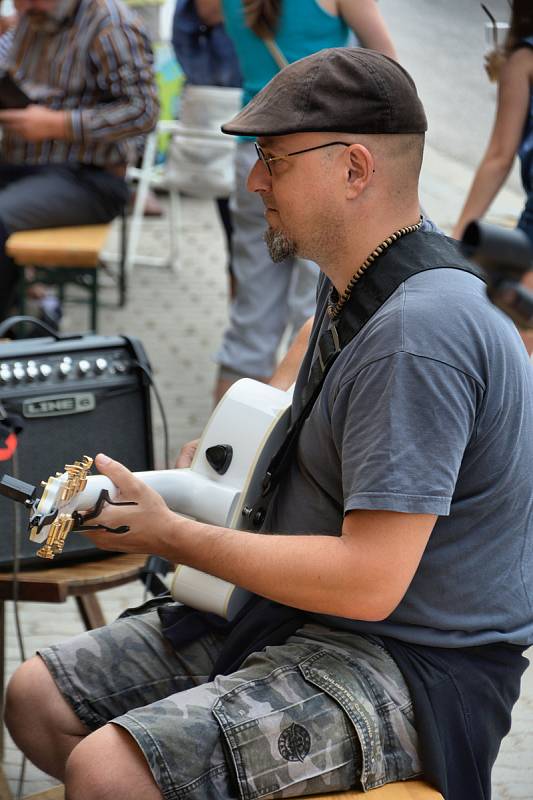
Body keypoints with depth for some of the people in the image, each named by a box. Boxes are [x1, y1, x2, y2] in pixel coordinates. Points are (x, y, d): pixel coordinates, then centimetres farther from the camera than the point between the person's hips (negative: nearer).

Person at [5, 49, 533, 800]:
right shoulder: (355, 282, 6)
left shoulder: (418, 332, -25)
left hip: (410, 662, -10)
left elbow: (370, 581, -29)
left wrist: (171, 536, -19)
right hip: (295, 611, 10)